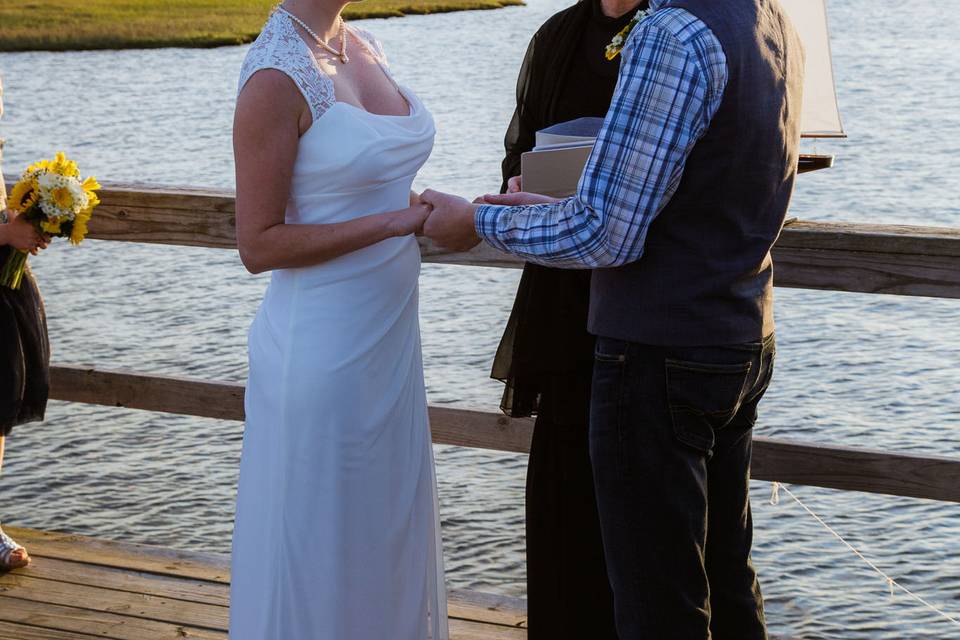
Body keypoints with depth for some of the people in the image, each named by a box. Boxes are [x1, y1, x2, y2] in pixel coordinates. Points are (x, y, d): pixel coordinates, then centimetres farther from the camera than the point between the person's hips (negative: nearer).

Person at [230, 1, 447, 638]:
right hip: (324, 343, -8)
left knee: (389, 525, 18)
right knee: (320, 541, 6)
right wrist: (396, 221, -21)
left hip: (390, 335, 8)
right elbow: (260, 245, -18)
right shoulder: (276, 76, -17)